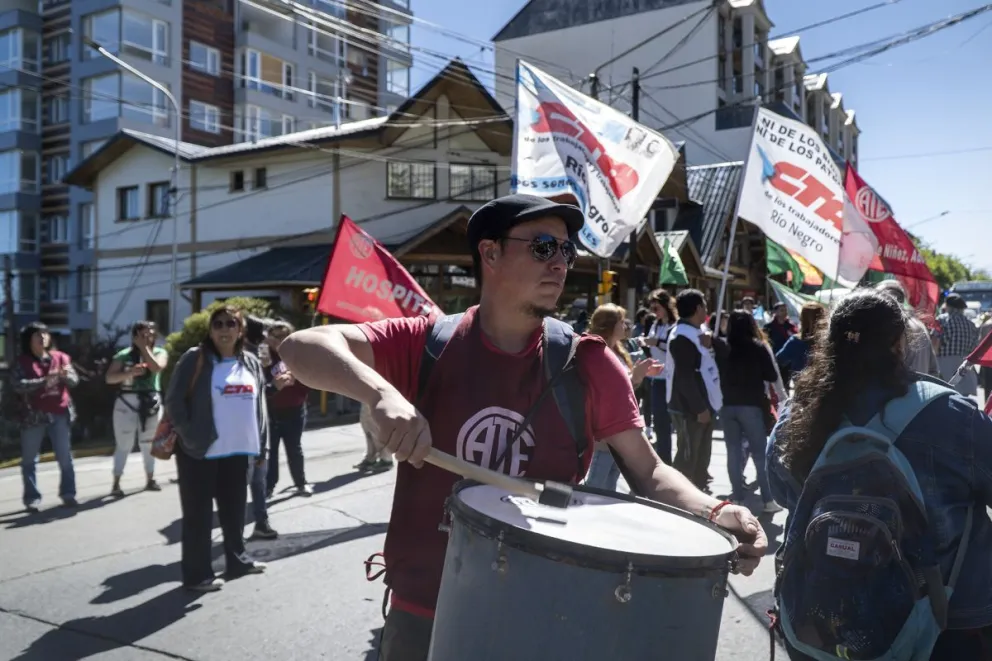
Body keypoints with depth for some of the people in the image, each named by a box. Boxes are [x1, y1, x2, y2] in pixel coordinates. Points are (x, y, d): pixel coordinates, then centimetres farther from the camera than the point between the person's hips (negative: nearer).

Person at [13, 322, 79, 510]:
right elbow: (16, 385, -13)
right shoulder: (22, 361, -1)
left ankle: (68, 494, 11)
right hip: (33, 416, -2)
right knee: (30, 459, 3)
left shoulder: (61, 357, 7)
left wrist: (65, 375, -20)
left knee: (65, 457, 4)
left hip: (59, 414, 2)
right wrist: (43, 381, -23)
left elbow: (74, 381, 2)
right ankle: (32, 498, 10)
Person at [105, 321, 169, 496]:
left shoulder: (160, 352, 6)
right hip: (127, 402, -2)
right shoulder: (124, 355, 3)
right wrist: (130, 373, -19)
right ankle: (116, 484, 3)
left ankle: (150, 480, 23)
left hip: (151, 402, 2)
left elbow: (156, 367, -15)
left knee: (148, 443, 12)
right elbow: (109, 378, -4)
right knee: (124, 444, -2)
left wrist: (145, 347, -9)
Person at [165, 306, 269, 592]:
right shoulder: (195, 359, -9)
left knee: (234, 509, 18)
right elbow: (174, 401, -10)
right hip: (200, 451, -5)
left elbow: (259, 405, 12)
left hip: (238, 450, 5)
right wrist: (190, 436, -15)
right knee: (199, 514, 4)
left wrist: (260, 444, 10)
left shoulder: (251, 363, 7)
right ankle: (197, 574, 14)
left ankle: (237, 560, 34)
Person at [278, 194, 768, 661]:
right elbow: (303, 348, -17)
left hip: (541, 618, 1)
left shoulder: (589, 364, -5)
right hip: (424, 612, 0)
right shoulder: (426, 343, -8)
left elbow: (648, 471, -2)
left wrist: (713, 512, -21)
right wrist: (382, 392, -35)